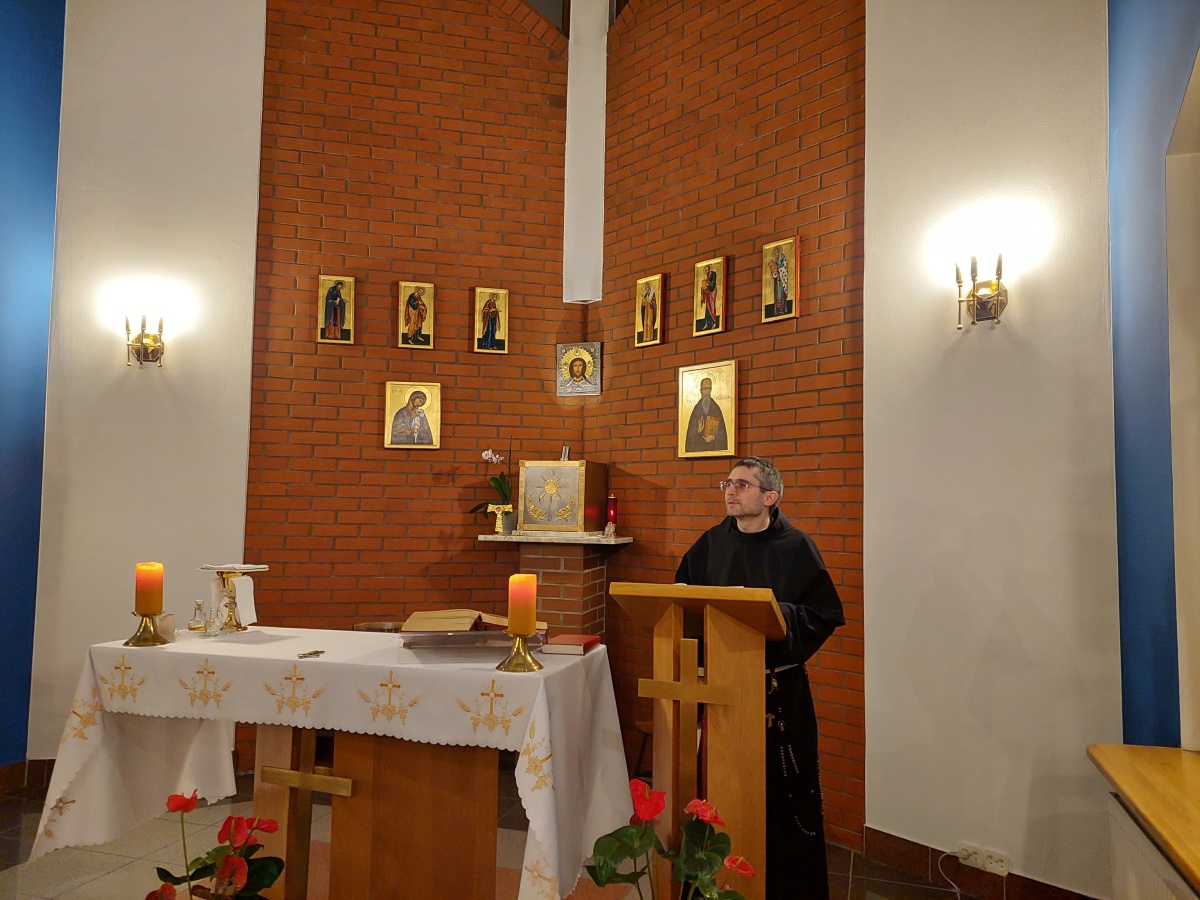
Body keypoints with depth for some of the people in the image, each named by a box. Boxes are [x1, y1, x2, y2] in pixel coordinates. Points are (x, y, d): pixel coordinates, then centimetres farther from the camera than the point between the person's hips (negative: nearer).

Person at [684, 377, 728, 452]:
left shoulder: (716, 409, 3)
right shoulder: (696, 410, 3)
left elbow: (722, 432, 3)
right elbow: (690, 433, 2)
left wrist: (714, 437, -13)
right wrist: (698, 431, -17)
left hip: (714, 448, 0)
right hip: (698, 448, 0)